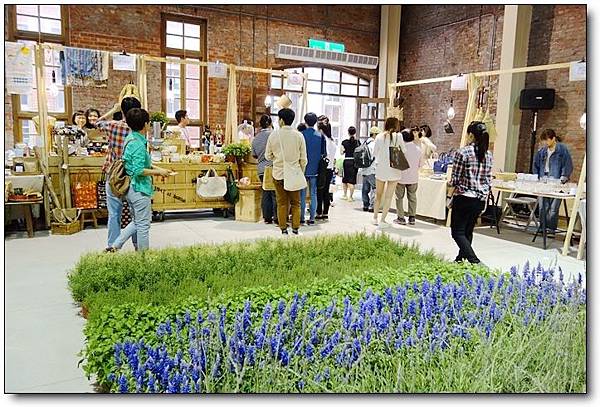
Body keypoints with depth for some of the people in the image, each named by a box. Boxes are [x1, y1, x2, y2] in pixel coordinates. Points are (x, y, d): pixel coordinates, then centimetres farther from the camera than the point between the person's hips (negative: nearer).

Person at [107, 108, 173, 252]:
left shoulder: (131, 138, 9)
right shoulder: (138, 144, -21)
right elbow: (139, 171, -24)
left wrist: (157, 168, 11)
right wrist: (158, 172, -14)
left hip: (131, 187, 10)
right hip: (140, 189, -10)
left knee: (137, 222, 21)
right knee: (143, 224, 4)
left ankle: (115, 246, 19)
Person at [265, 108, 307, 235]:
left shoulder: (274, 135, -4)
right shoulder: (299, 135, -4)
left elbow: (268, 156, 4)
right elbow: (303, 159, -1)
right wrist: (301, 172, 11)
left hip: (278, 173, 0)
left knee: (282, 203, 8)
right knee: (295, 203, 10)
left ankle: (283, 228, 10)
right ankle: (295, 228, 11)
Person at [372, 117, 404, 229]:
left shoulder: (379, 137, -1)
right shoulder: (398, 137, -7)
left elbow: (374, 153, 6)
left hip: (381, 168, 2)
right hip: (394, 169, -2)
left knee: (378, 194, 16)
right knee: (388, 196, 3)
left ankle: (375, 218, 25)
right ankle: (382, 220, 2)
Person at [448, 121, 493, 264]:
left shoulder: (463, 152, -12)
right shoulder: (488, 155, 6)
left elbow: (455, 179, -10)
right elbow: (488, 181, 9)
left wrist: (451, 197, 3)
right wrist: (484, 199, 18)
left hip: (464, 197, -6)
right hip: (480, 199, 6)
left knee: (458, 232, 1)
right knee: (468, 231, 18)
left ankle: (474, 261, -12)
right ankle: (461, 258, 28)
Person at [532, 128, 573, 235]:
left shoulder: (562, 149, -2)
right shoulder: (541, 151, 13)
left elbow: (568, 166, -4)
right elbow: (536, 165, 21)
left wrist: (563, 178, -13)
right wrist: (537, 177, 10)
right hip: (543, 181, 5)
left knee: (553, 207, -5)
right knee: (542, 206, 4)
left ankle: (551, 228, 2)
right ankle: (543, 226, 12)